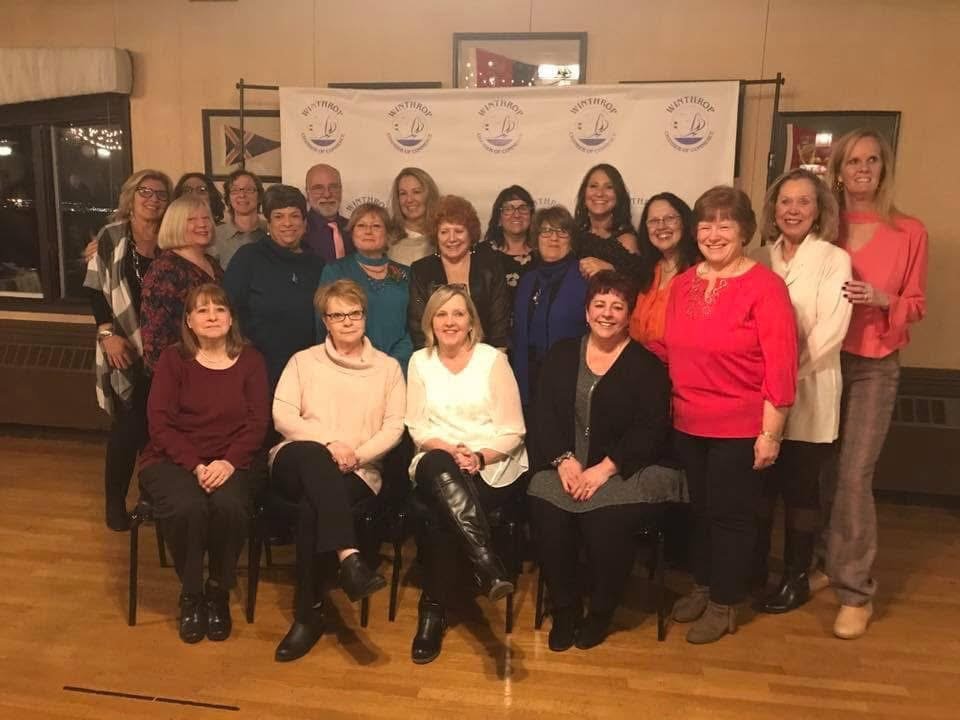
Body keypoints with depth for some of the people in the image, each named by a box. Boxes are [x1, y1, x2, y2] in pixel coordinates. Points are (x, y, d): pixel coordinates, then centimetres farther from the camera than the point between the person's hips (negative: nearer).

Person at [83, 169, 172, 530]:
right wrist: (107, 333, -12)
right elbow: (95, 290, -1)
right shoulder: (112, 236, -2)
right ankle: (115, 502, 17)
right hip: (126, 347, -2)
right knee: (128, 426, 1)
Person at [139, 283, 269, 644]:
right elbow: (160, 423, -3)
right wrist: (196, 466, -16)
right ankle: (190, 594, -5)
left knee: (230, 506, -31)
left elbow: (257, 423, 0)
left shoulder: (250, 360, 6)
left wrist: (229, 462, -17)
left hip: (232, 462, 0)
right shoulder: (172, 359, 4)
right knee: (187, 507, -32)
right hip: (173, 459, 0)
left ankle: (219, 591, -5)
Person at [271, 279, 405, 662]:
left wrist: (356, 454, -13)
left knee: (312, 506, -34)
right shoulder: (303, 361, 14)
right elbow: (282, 416, 1)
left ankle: (309, 613, -24)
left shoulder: (387, 367, 15)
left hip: (358, 473, 0)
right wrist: (330, 443, -14)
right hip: (299, 462, 1)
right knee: (312, 454, -38)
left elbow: (394, 427, 5)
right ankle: (349, 558, -47)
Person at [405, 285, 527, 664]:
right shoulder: (420, 361, 9)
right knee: (439, 468, -37)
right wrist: (451, 451, -15)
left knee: (442, 515, -32)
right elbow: (417, 428, 4)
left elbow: (513, 432, -2)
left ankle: (434, 611, -21)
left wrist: (479, 456, -19)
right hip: (437, 463, 2)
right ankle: (488, 563, -41)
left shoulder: (493, 359, 0)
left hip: (492, 467, -1)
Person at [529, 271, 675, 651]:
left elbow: (650, 430, -8)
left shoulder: (646, 364, 0)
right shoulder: (561, 355, 11)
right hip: (565, 464, 3)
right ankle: (564, 609, -1)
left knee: (607, 522, -30)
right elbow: (544, 415, 5)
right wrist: (563, 459, -11)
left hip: (625, 469, -2)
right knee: (546, 515, -26)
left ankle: (600, 612, 1)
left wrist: (605, 468, -18)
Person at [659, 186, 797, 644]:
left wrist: (770, 433, -17)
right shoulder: (683, 284, 5)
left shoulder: (764, 286, -15)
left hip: (740, 429, -5)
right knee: (699, 510, 19)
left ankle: (724, 605, 27)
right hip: (688, 424, 6)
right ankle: (703, 586, 39)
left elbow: (780, 366, -16)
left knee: (730, 515, 9)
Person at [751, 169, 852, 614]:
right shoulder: (760, 259, 9)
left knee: (800, 486, 6)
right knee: (759, 481, 12)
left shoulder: (834, 260, -4)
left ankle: (797, 578, 21)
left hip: (808, 393, -4)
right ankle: (754, 567, 29)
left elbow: (831, 330, -14)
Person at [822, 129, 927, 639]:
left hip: (874, 366, -2)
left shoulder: (910, 232, -2)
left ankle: (856, 593, 5)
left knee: (854, 476, -8)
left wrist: (883, 300, -16)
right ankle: (833, 562, 30)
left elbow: (917, 305, 3)